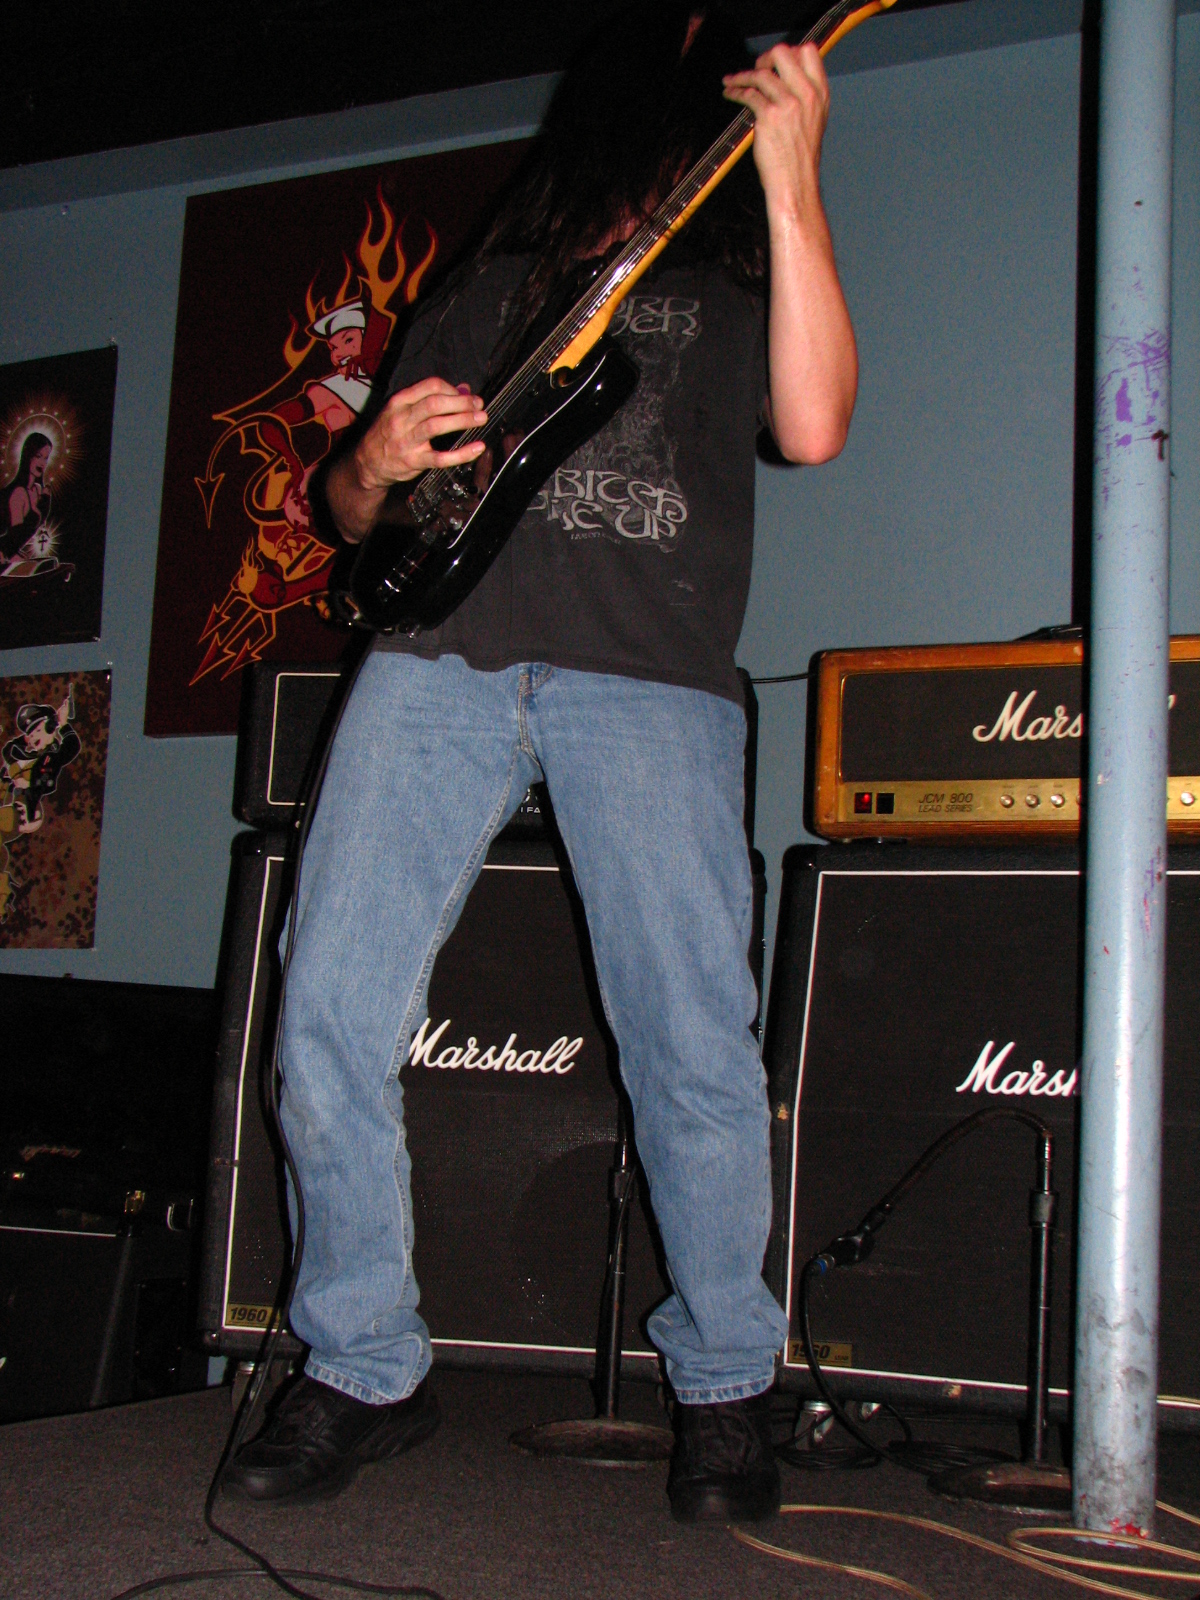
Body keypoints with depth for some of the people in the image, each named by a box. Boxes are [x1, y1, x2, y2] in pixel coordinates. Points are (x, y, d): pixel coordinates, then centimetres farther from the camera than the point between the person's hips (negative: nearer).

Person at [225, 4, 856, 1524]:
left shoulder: (737, 291, 20)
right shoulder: (482, 293, 26)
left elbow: (813, 426, -4)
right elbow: (351, 511, 25)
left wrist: (791, 184, -5)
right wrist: (376, 463, 1)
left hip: (649, 677, -2)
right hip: (437, 658, 3)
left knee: (695, 1044, -9)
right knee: (332, 1018, -7)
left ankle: (724, 1383, 12)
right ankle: (363, 1369, 10)